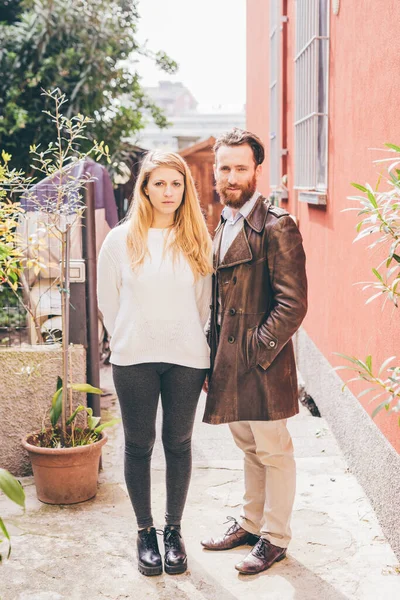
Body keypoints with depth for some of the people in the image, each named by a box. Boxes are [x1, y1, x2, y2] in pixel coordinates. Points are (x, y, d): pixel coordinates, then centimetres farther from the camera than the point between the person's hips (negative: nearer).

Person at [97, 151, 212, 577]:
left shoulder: (197, 242, 2)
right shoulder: (120, 241, -2)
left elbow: (203, 303, 10)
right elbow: (107, 302, 7)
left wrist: (187, 341, 11)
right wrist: (128, 342, 10)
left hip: (186, 359, 1)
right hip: (134, 361, -1)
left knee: (178, 444, 9)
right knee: (138, 445, 7)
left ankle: (173, 530, 25)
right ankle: (145, 531, 24)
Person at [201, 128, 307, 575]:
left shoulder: (276, 226, -15)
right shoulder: (224, 225, 11)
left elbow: (293, 303, -19)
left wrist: (255, 352, -18)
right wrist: (213, 357, 11)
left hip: (261, 365, -8)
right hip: (228, 363, 8)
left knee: (273, 452, 7)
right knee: (249, 447, 20)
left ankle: (274, 538, 22)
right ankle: (251, 523, 35)